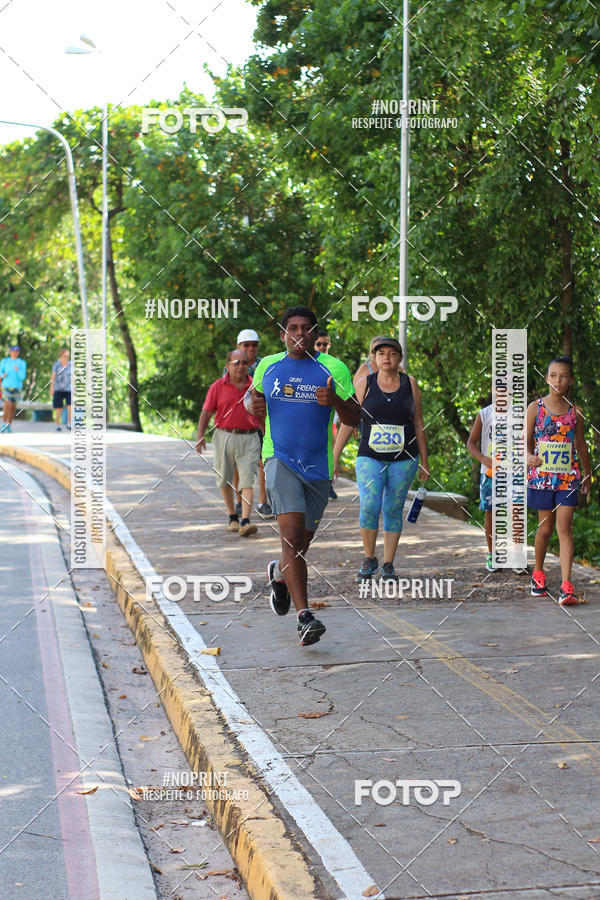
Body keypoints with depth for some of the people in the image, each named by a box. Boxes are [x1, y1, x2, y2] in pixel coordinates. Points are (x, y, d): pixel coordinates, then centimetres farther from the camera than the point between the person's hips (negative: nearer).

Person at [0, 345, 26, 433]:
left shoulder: (22, 363, 3)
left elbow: (22, 377, -3)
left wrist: (18, 371, -21)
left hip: (16, 387, 1)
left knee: (13, 407, 4)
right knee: (8, 404, -18)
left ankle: (9, 425, 17)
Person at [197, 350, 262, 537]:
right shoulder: (218, 386, 2)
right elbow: (206, 412, 0)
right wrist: (200, 436, -10)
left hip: (249, 439, -1)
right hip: (225, 436, 1)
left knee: (247, 480, -12)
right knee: (225, 480, 9)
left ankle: (245, 522, -20)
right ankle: (232, 517, 27)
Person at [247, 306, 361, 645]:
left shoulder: (333, 368, 0)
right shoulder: (268, 366, 6)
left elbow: (354, 419, -1)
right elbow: (253, 394, 25)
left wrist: (335, 400, -22)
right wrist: (252, 404, 1)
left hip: (318, 467, 1)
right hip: (280, 460, -1)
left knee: (301, 543, 12)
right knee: (292, 534, -19)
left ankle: (279, 573, 48)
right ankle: (305, 616, -22)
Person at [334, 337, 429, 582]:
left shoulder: (410, 384, 5)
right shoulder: (365, 385, 1)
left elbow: (418, 424, 11)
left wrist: (424, 462, 10)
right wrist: (334, 458, -1)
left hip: (403, 460, 1)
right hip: (370, 458, -1)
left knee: (393, 511, 3)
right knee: (369, 508, -14)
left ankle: (388, 565, 14)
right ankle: (369, 560, 4)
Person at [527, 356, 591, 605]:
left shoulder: (575, 412, 5)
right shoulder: (535, 407, 0)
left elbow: (580, 444, 16)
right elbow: (526, 440, 0)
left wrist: (587, 474, 22)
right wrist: (530, 457, -22)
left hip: (568, 477, 0)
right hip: (541, 475, 0)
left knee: (564, 528, -8)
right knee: (546, 528, 9)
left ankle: (566, 586, -13)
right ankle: (538, 573, 33)